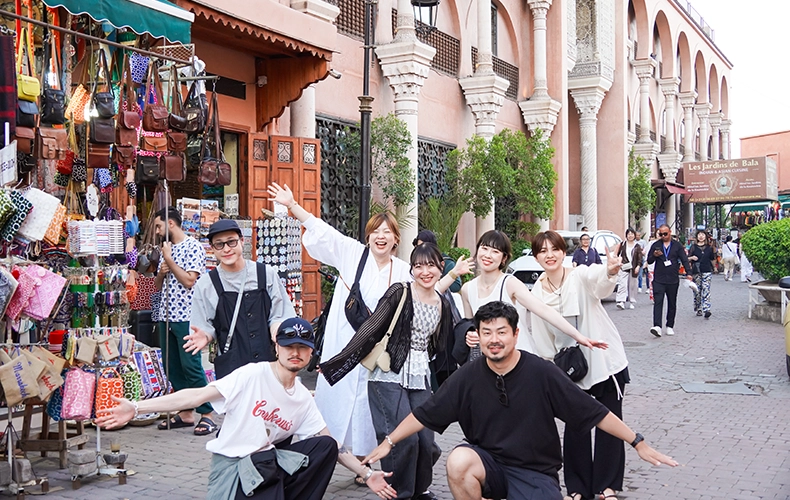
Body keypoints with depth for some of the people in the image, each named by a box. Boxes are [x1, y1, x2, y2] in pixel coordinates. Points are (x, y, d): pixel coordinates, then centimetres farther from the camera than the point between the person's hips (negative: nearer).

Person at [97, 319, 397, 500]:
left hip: (268, 462, 7)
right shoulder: (253, 375, -12)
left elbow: (330, 445, 11)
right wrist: (136, 408, -26)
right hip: (232, 465, -7)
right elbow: (198, 396, -18)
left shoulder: (303, 399, 8)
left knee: (325, 445, -10)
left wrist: (367, 474, 4)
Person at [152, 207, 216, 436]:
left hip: (185, 316, -8)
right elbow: (157, 285, 21)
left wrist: (169, 260, -10)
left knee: (191, 366, -8)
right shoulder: (166, 249, 17)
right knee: (173, 367, 9)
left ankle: (207, 414, -2)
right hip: (166, 316, 8)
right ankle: (186, 412, 17)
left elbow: (189, 281, -16)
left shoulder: (193, 247, -6)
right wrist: (161, 273, -1)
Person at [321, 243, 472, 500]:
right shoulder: (400, 293, -8)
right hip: (389, 376, -5)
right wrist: (337, 363, -11)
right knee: (404, 438, -13)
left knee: (426, 439, 1)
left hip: (421, 378, 5)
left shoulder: (443, 304, 10)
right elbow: (371, 329, -10)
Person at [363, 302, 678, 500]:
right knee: (458, 460, -32)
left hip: (535, 473, -1)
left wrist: (638, 442, -7)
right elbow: (426, 414, 2)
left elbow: (594, 413, -7)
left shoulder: (542, 373, -12)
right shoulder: (468, 376, -7)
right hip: (488, 463, 1)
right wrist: (389, 442, -1)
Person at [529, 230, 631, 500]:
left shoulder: (581, 276, -15)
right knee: (575, 426, 6)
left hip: (606, 360, -2)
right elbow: (541, 338, 6)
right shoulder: (537, 293, -3)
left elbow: (599, 279, -40)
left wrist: (611, 270, -62)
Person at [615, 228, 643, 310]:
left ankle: (631, 302, 16)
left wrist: (638, 266, -10)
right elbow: (618, 254, 15)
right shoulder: (622, 244, 7)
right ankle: (621, 302, -19)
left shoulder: (637, 246, 6)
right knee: (622, 285, -12)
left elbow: (640, 258, 2)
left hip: (633, 269, 1)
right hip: (623, 268, -1)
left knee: (632, 286, 6)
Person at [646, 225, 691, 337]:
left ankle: (670, 326, 21)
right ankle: (657, 326, -23)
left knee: (672, 304, 10)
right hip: (658, 280, -1)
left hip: (673, 280, 1)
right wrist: (654, 255, -13)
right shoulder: (656, 245, 8)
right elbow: (649, 261, 9)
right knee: (658, 302, -13)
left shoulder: (677, 246, 6)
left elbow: (684, 260, 2)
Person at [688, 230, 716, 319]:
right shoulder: (693, 247, 6)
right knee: (697, 291, 2)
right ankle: (698, 309, 16)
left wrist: (715, 252, 5)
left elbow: (713, 260, 17)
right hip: (696, 272, 0)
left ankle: (706, 310, -16)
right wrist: (692, 258, -11)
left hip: (707, 271, 0)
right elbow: (687, 259, 5)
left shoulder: (709, 247, 10)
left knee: (706, 290, -11)